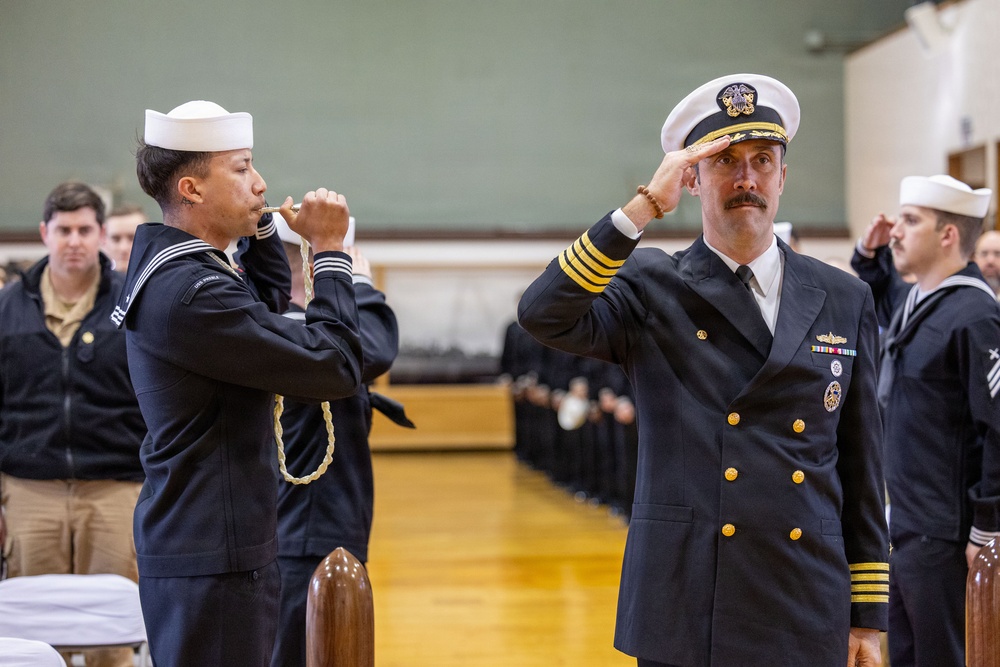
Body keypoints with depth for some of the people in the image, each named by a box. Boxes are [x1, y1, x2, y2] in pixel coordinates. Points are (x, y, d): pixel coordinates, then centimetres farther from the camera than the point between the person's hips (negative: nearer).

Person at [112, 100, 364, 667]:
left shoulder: (168, 270, 10)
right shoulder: (192, 292, -22)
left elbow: (270, 298, 30)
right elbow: (339, 368, -20)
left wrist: (259, 223, 15)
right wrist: (330, 250, -11)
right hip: (213, 561, -10)